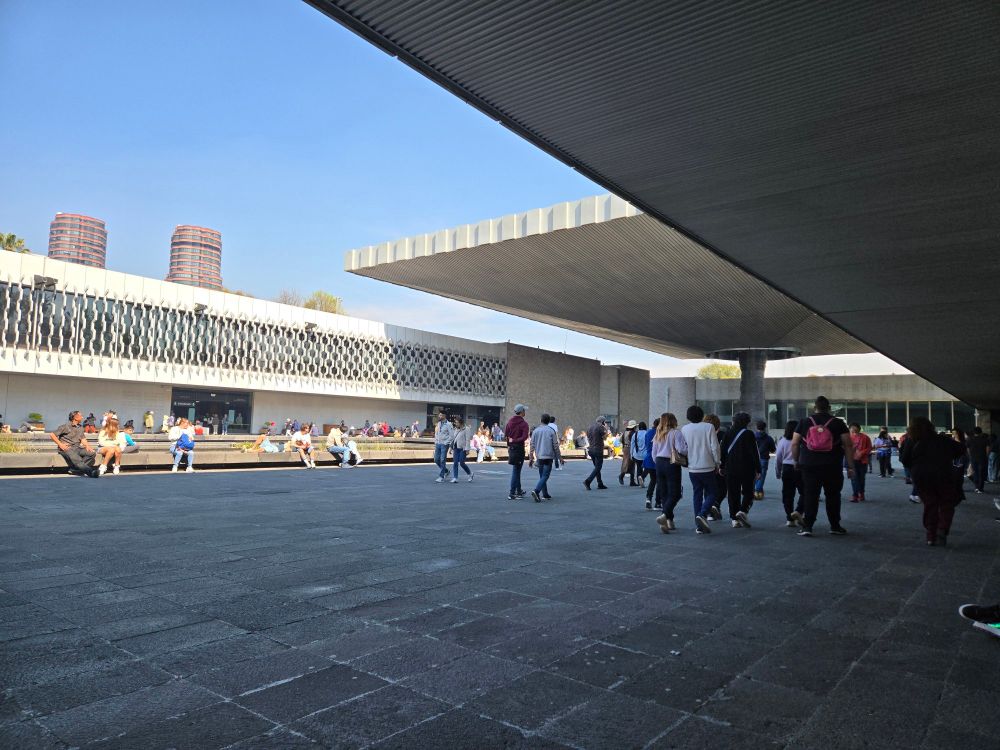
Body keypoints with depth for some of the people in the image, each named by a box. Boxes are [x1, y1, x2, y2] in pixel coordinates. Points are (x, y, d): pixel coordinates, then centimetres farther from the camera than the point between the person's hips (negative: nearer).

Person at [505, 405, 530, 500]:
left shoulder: (510, 421, 4)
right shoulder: (523, 423, -14)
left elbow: (505, 433, 6)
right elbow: (524, 437, -22)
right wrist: (514, 440, -13)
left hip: (511, 447, 7)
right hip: (519, 448, -7)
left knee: (516, 470, 18)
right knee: (516, 470, -2)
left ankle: (519, 491, 29)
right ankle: (512, 493, -4)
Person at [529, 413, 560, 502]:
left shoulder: (535, 431, 6)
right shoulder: (551, 431, -3)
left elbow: (532, 445, 5)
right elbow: (555, 445, -2)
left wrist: (531, 458, 10)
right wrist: (556, 458, 5)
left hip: (539, 457, 4)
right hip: (548, 457, -4)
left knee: (542, 476, 15)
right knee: (545, 476, -6)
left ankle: (545, 495, 18)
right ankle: (536, 491, -24)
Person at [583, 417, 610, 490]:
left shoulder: (590, 427, 12)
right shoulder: (600, 427, -11)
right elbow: (605, 437, -4)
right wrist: (606, 429, 3)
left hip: (591, 449, 8)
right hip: (598, 450, -8)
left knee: (597, 467, 15)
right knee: (598, 467, -4)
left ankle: (600, 484, 17)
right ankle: (587, 481, -16)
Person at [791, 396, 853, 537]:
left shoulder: (804, 422, 3)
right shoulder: (838, 423, 1)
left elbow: (794, 444, 2)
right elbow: (848, 445, -2)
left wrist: (796, 461, 14)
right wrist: (850, 466, 2)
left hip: (809, 466, 0)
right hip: (832, 467, 0)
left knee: (810, 495, 3)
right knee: (833, 495, 11)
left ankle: (807, 526, -1)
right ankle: (835, 526, 19)